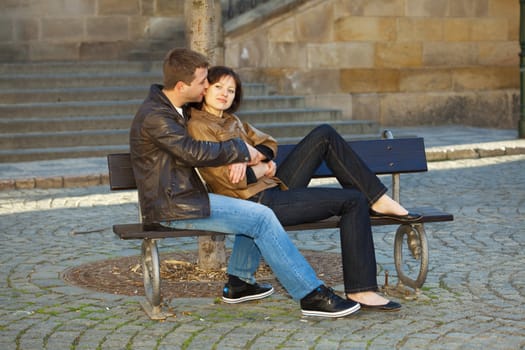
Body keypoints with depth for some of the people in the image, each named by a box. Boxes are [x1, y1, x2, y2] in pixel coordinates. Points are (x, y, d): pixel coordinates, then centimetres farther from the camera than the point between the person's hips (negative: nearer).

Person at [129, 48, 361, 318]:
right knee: (261, 218, -16)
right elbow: (194, 152, -23)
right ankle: (312, 295, -14)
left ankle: (239, 283, 16)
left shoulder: (172, 108, 14)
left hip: (184, 198, 10)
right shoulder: (154, 117, -18)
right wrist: (241, 150, -10)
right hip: (173, 208, -10)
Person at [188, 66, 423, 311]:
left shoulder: (231, 120, 20)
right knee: (353, 202, -12)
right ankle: (360, 290, -10)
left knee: (324, 134, 1)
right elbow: (229, 178, -18)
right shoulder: (197, 126, -10)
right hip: (258, 202, -9)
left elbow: (267, 143, 9)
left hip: (274, 187, 9)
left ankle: (377, 200, 3)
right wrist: (263, 169, -2)